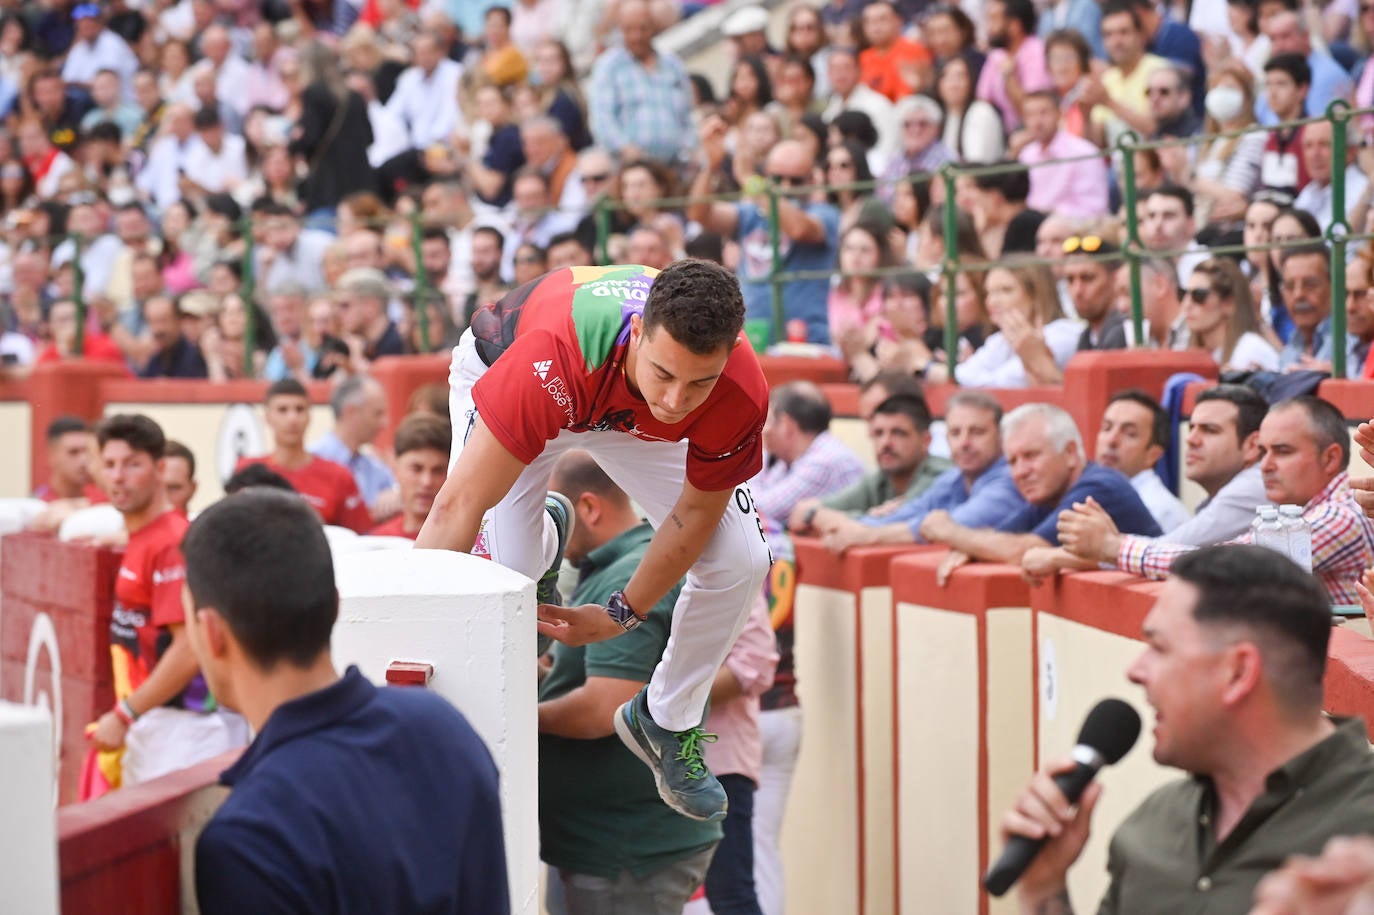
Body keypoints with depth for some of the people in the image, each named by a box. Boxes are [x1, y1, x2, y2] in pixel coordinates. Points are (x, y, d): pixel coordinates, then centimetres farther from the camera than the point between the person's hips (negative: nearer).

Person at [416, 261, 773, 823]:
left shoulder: (740, 396, -38)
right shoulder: (550, 357, -49)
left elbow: (697, 511, -17)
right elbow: (459, 506, -45)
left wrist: (622, 614, -12)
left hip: (634, 419, 3)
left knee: (742, 561, -12)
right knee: (500, 570, -23)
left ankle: (666, 722, 15)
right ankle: (546, 534, 19)